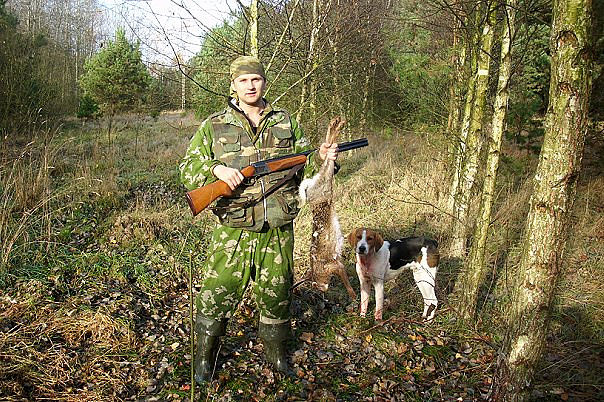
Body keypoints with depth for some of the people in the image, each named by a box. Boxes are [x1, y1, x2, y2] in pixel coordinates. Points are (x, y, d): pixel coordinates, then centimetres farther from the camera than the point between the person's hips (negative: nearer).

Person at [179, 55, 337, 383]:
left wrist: (322, 159, -11)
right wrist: (215, 169, -19)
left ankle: (276, 352, 38)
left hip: (278, 232, 2)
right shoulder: (214, 126, 2)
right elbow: (188, 170, 0)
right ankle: (204, 358, 29)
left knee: (276, 296, 15)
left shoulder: (286, 123, 8)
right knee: (217, 296, 5)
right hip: (232, 232, -1)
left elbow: (304, 169, 11)